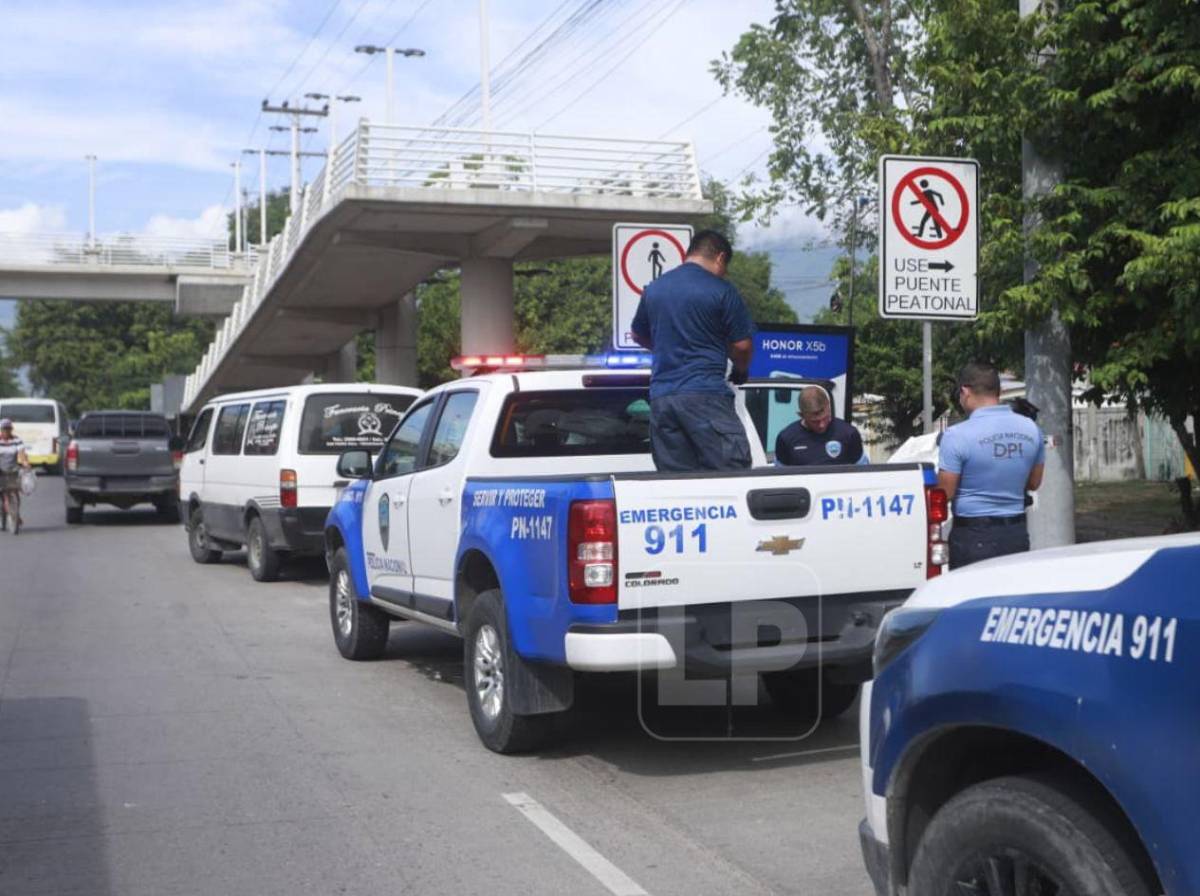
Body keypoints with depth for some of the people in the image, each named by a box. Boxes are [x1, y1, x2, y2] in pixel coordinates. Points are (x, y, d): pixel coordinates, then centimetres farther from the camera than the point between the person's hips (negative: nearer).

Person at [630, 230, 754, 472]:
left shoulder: (654, 288, 13)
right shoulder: (722, 290, -3)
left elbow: (639, 336, 27)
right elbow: (742, 345, 0)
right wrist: (741, 371, 20)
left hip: (661, 395, 6)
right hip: (704, 393, -6)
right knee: (732, 474, -6)